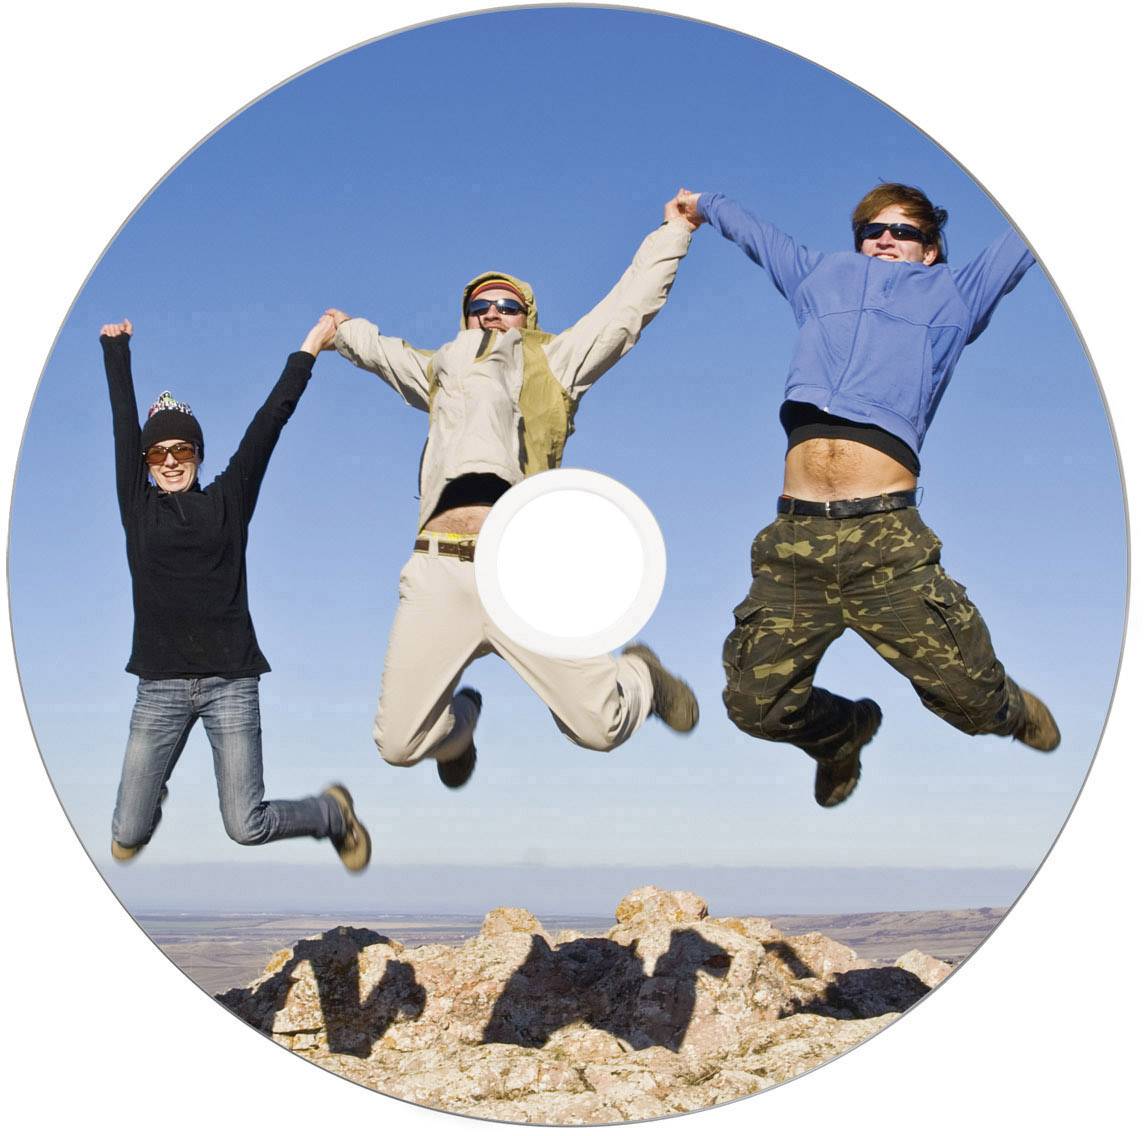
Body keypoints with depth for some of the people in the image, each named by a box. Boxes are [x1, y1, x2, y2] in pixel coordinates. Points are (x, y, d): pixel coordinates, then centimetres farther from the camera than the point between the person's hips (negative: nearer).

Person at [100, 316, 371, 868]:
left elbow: (268, 422, 7)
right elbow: (124, 419, 12)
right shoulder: (138, 506, 9)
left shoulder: (227, 500, 8)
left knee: (247, 827, -6)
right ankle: (152, 796, 39)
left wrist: (309, 348, 9)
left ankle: (334, 812, 26)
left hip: (230, 682, -1)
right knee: (126, 838, 1)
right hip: (160, 685, 1)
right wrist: (116, 349, 18)